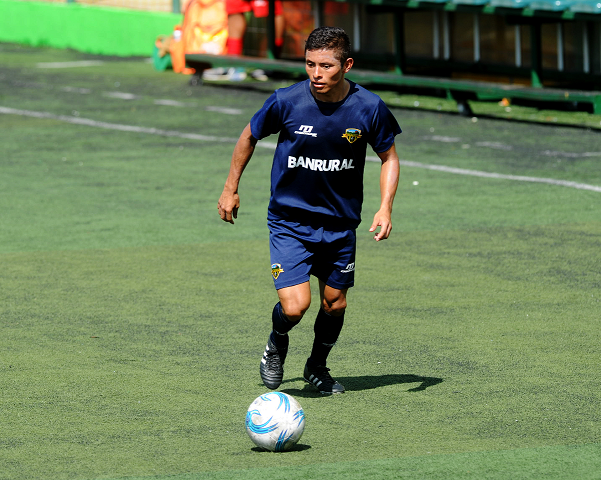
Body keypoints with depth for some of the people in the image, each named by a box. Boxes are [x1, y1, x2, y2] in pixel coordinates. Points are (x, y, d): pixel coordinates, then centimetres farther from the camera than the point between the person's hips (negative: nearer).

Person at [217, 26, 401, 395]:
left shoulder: (369, 108, -13)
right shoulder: (286, 102, -18)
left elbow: (389, 157, 3)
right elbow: (250, 137, 2)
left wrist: (385, 208, -10)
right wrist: (231, 189, 8)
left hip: (340, 223, 2)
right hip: (290, 220, -2)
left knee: (335, 303, 12)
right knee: (294, 307, -15)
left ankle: (318, 367, 40)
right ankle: (277, 344, 21)